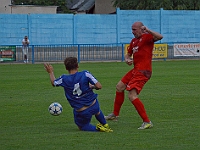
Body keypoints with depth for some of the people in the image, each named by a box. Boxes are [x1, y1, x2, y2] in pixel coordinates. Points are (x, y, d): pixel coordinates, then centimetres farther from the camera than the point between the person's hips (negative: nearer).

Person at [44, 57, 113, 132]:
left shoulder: (64, 79, -12)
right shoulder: (85, 74, -14)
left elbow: (53, 83, 11)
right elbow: (99, 86, -15)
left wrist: (51, 72, 30)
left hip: (81, 112, -2)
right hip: (93, 105, 3)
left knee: (83, 127, 21)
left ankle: (97, 128, -3)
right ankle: (105, 125, 44)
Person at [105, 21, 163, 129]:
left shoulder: (147, 37, -11)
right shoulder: (134, 41, 16)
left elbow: (159, 37, -30)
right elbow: (128, 54, 27)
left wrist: (147, 30, -34)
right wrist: (127, 59, 5)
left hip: (143, 72, -10)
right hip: (135, 70, 10)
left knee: (132, 96, -20)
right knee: (119, 87, 23)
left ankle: (147, 122, -17)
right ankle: (115, 115, 39)